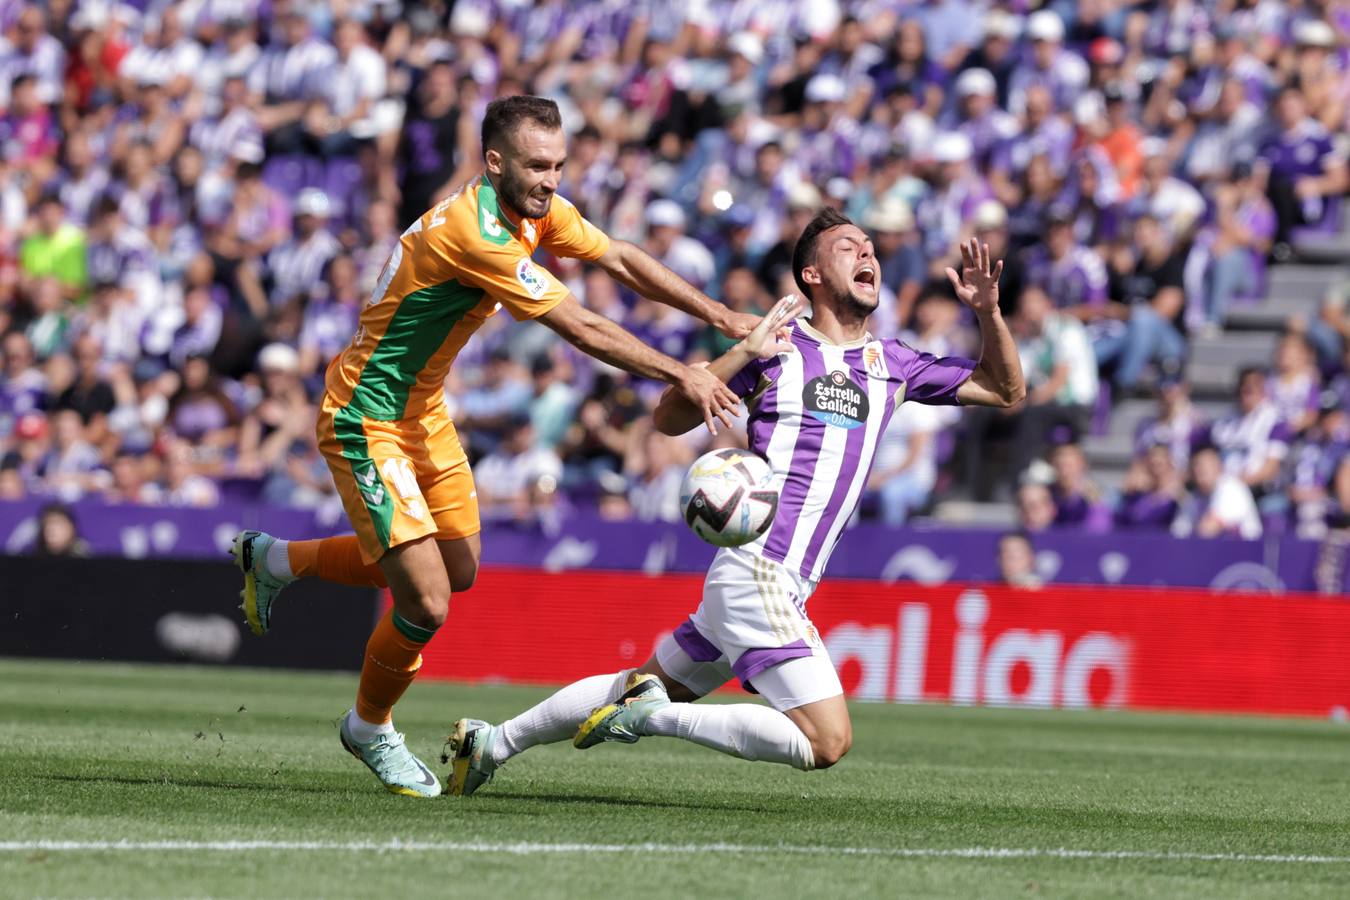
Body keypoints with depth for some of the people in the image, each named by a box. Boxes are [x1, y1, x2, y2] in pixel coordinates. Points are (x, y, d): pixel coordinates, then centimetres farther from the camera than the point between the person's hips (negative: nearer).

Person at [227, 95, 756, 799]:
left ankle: (277, 558, 38)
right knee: (426, 601, -13)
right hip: (367, 417, -10)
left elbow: (621, 260, 9)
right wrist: (680, 375, -26)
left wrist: (720, 316, 1)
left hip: (423, 407, 10)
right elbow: (581, 329, -29)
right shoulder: (475, 232, -30)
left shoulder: (536, 210, -3)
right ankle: (370, 728, 17)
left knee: (458, 570, 20)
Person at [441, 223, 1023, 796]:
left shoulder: (891, 363, 14)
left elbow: (1006, 392, 17)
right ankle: (656, 714, -10)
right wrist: (745, 353, -15)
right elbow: (668, 419, -3)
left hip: (783, 585, 8)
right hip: (757, 571, -8)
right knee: (827, 743, -17)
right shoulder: (779, 349, -3)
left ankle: (494, 742, 27)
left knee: (646, 687, 19)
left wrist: (987, 311, 1)